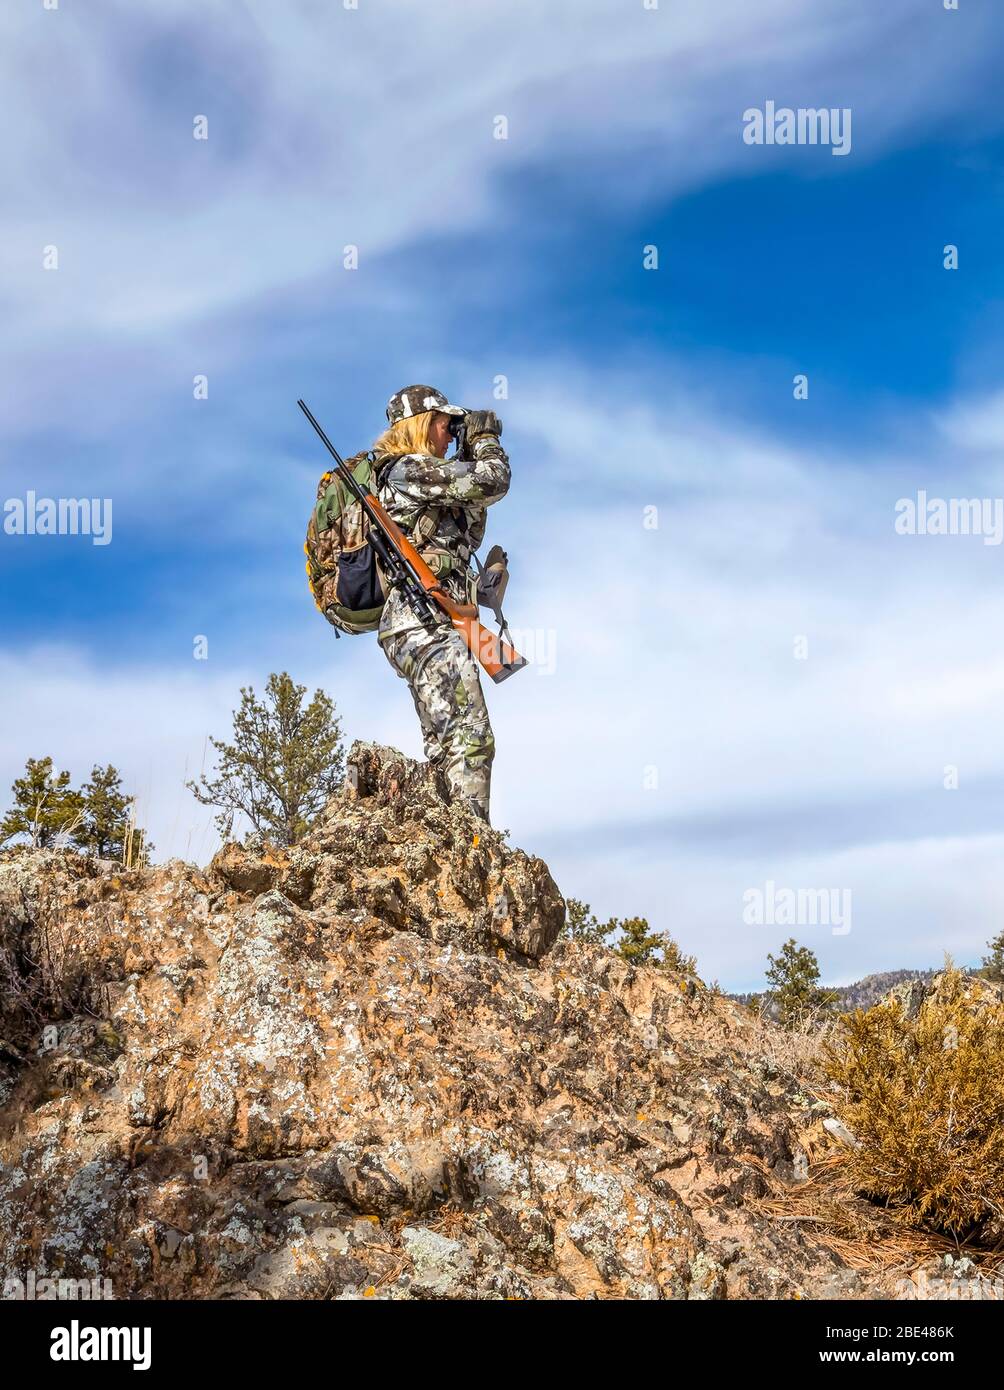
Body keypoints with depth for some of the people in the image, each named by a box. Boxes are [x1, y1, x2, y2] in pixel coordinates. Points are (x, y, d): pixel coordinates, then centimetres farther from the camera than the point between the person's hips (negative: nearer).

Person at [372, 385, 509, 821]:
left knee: (448, 745, 12)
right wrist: (484, 438, 9)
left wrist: (473, 460, 25)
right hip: (428, 623, -11)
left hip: (419, 629, 11)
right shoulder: (408, 469, -6)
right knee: (469, 739, -19)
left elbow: (466, 540, 30)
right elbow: (492, 482, -12)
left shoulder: (416, 478, 24)